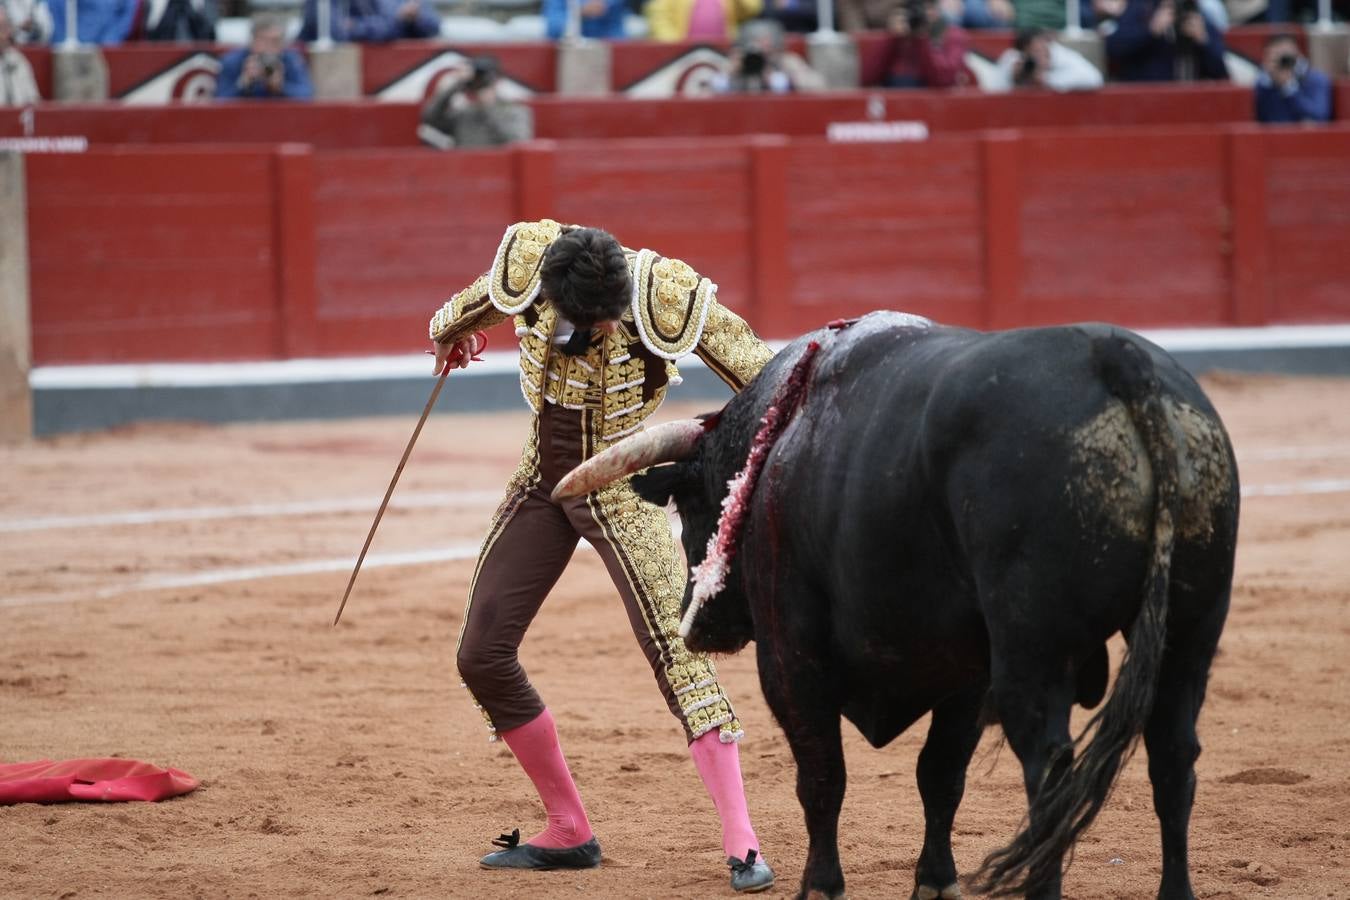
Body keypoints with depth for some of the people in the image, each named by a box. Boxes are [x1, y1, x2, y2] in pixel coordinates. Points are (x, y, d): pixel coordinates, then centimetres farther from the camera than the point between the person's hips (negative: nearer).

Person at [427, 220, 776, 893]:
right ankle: (568, 833, 17)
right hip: (541, 483, 5)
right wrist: (451, 329, 30)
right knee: (481, 657, 4)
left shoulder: (663, 296, -27)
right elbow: (482, 298, 10)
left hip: (622, 493, -5)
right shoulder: (526, 264, -15)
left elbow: (762, 374, -26)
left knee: (675, 649, -20)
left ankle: (742, 845, -21)